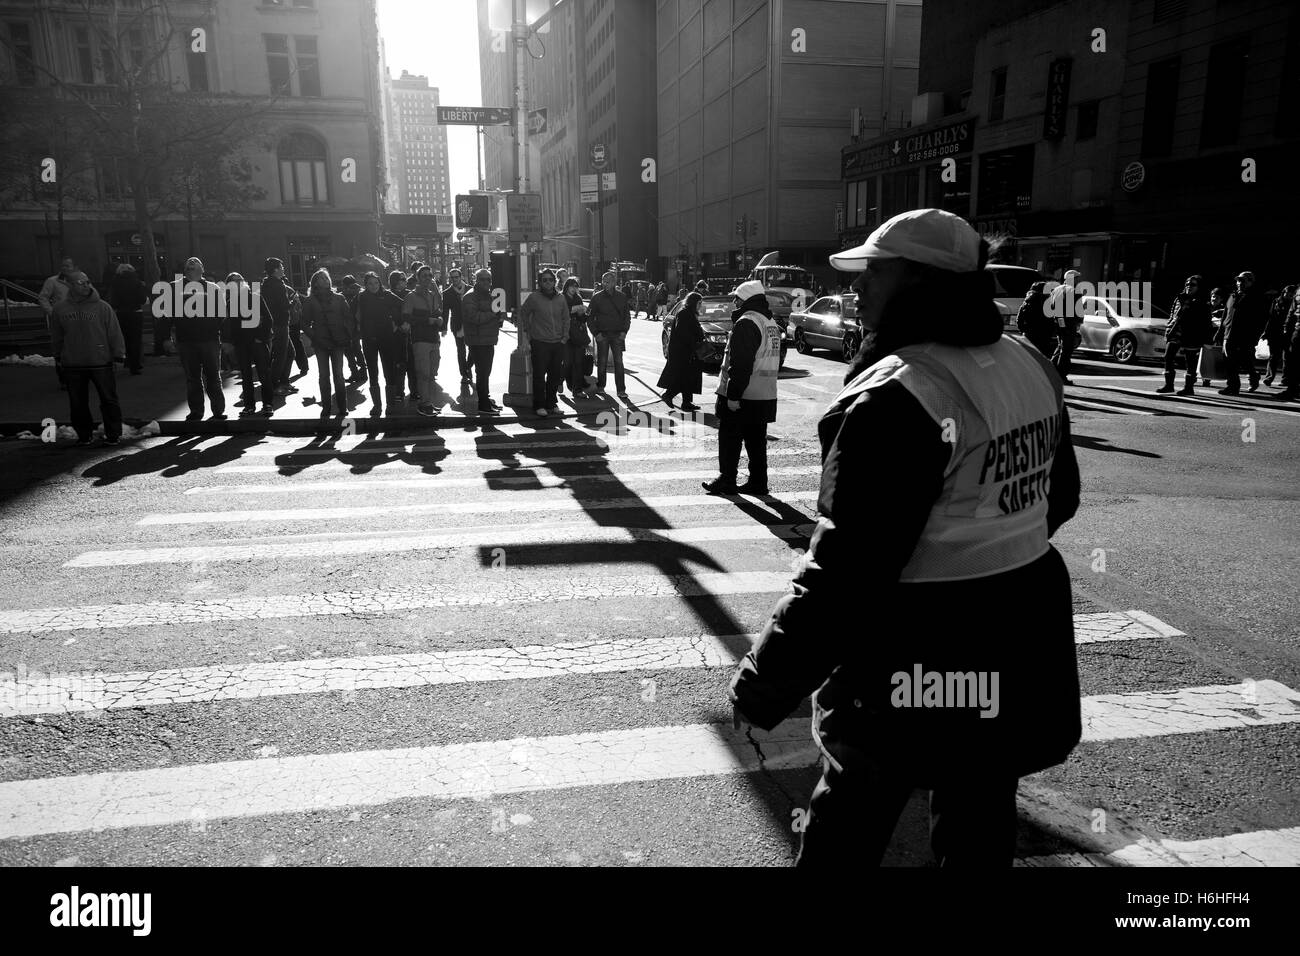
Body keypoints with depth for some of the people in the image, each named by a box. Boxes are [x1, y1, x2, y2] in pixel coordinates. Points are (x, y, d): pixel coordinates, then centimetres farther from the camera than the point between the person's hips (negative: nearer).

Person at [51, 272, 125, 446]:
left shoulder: (102, 307, -4)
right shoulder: (60, 308, 3)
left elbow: (114, 332, -1)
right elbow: (56, 336, 13)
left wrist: (118, 353, -3)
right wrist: (58, 355, 16)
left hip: (101, 362, -2)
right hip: (72, 365, 2)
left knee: (108, 399, 3)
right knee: (78, 403, 9)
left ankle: (113, 434, 12)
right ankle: (83, 435, 21)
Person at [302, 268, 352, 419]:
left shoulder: (339, 299, 5)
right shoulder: (311, 301, 5)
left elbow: (348, 319, 5)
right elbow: (305, 323, 6)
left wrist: (348, 339, -3)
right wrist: (314, 337, -7)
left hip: (338, 342, -1)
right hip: (320, 343, 1)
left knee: (338, 375, -2)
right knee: (323, 376, 3)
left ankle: (343, 408, 5)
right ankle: (326, 407, 10)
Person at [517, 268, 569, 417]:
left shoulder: (560, 298, 8)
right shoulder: (534, 297, -4)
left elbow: (566, 319, 16)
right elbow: (523, 314, 5)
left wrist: (564, 337, 9)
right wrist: (527, 332, 3)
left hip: (558, 343, 4)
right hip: (540, 343, -4)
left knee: (555, 375, 8)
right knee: (539, 375, -3)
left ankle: (551, 403, 21)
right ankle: (539, 406, 6)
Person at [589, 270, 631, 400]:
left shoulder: (622, 297, 5)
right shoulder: (597, 297, 0)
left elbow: (627, 316, 13)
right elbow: (589, 317, 3)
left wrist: (624, 331, 0)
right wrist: (596, 333, -6)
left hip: (618, 334, 1)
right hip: (602, 335, -1)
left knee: (619, 362, -4)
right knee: (601, 361, 5)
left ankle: (621, 390, -2)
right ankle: (600, 386, 21)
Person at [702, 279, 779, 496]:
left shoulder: (746, 323, -16)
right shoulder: (772, 323, 14)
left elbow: (741, 364, -22)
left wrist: (733, 395, -21)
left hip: (742, 397, -9)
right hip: (765, 396, 9)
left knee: (729, 438, 3)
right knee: (756, 440, 13)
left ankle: (727, 480, 8)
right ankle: (758, 482, 17)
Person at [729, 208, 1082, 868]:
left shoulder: (896, 398, -25)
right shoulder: (1030, 368, 2)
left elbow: (846, 569, -27)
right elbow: (1058, 496, 15)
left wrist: (764, 686, -19)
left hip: (915, 672, -7)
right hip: (1021, 659, 8)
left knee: (845, 836, 13)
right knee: (981, 830, 24)